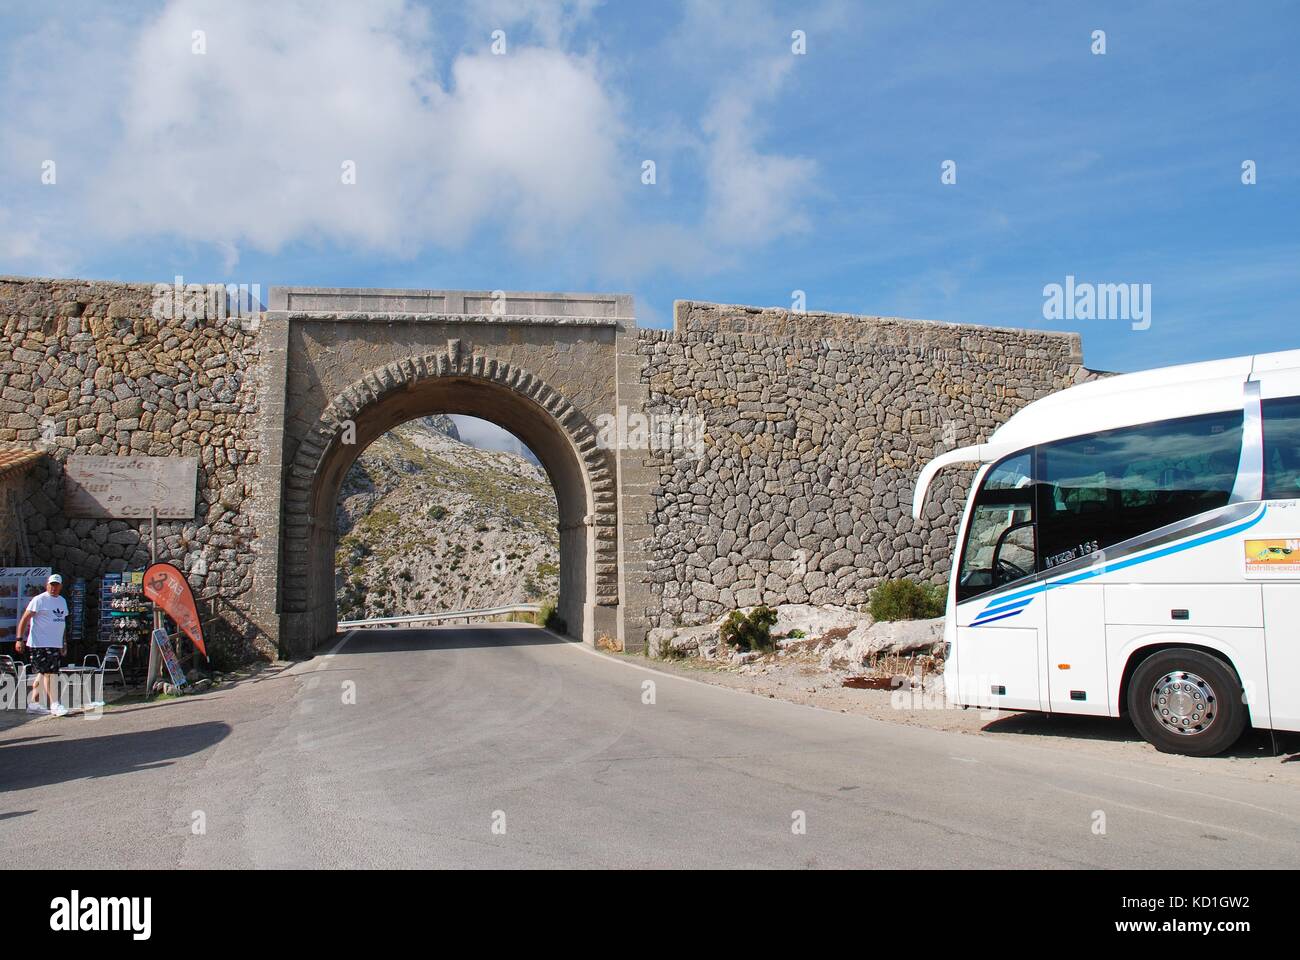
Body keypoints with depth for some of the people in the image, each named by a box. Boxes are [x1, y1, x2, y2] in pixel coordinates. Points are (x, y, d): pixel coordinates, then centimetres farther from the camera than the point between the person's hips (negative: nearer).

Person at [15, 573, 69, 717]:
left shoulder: (63, 601, 15)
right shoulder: (39, 600, -7)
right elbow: (24, 619, -9)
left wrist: (64, 643, 21)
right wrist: (19, 639, -15)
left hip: (55, 644, 8)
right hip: (40, 644, -8)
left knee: (42, 673, 12)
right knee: (48, 672, -10)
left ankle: (34, 703, 20)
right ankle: (54, 705, -10)